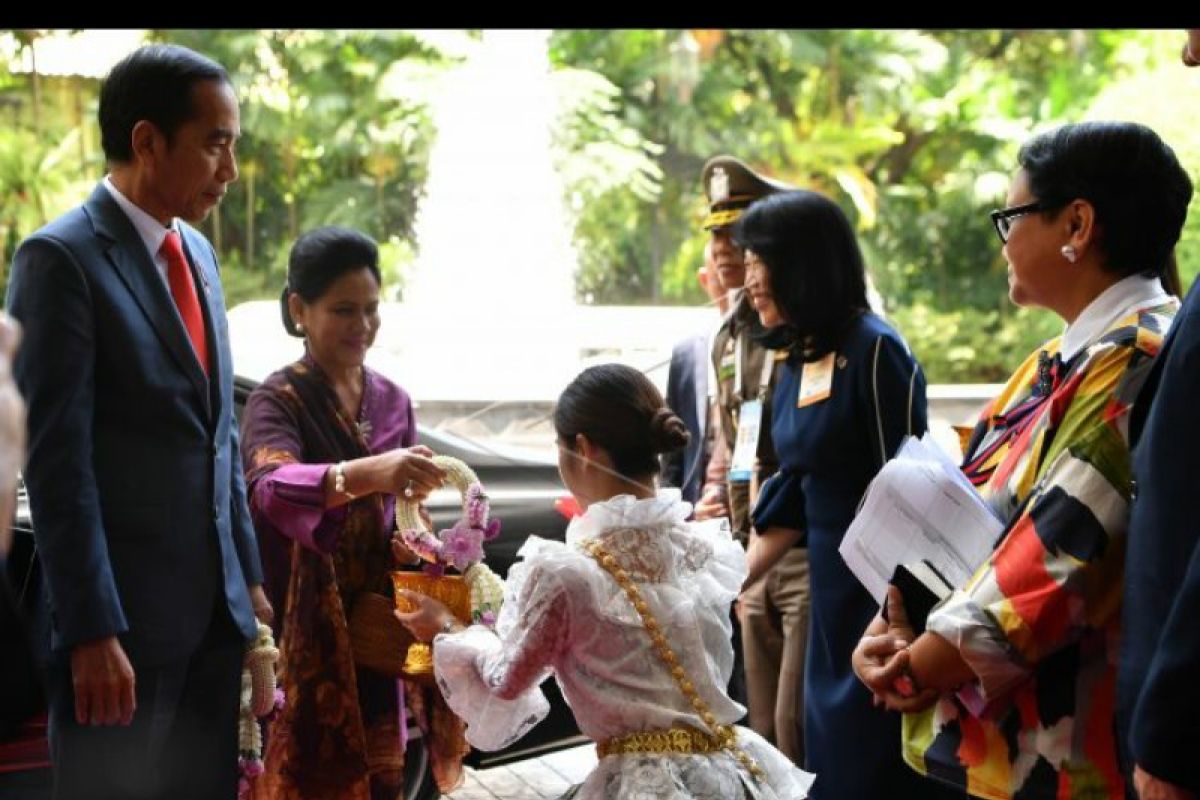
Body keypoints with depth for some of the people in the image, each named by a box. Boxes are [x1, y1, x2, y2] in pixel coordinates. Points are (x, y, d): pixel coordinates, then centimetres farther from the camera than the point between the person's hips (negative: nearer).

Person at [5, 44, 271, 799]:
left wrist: (249, 576, 15)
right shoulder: (62, 257, -11)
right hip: (122, 611, -7)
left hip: (214, 607, 7)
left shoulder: (197, 253, 13)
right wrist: (91, 632, -19)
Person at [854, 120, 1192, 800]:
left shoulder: (1138, 362, -16)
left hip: (1063, 745, -8)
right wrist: (890, 629, -5)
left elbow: (1069, 544, -22)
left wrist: (923, 664, -13)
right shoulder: (1053, 367, 14)